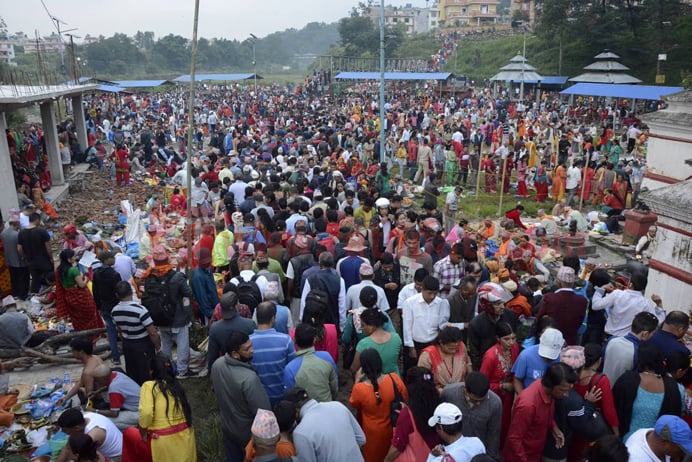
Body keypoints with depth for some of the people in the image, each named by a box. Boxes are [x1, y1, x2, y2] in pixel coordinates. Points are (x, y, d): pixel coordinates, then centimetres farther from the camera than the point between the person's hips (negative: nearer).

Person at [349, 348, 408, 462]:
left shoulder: (360, 388, -31)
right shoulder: (395, 379, -26)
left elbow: (353, 405, -7)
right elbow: (405, 400, -7)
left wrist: (357, 381, -4)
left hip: (373, 433, -2)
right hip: (394, 429, 2)